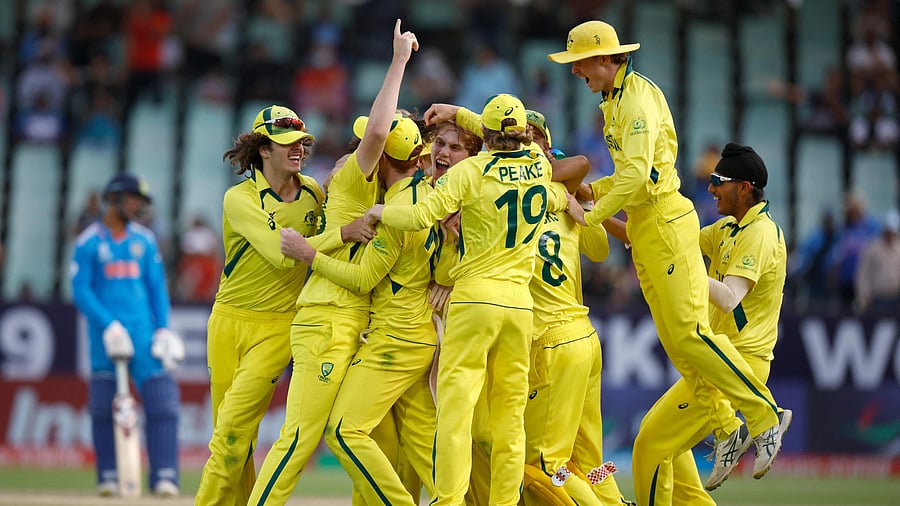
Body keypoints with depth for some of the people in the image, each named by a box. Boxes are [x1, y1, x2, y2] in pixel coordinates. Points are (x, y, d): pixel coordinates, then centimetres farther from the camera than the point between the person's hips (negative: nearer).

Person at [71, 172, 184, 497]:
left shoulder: (144, 240, 12)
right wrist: (108, 326, -16)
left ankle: (164, 476, -10)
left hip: (143, 331, 3)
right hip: (105, 332, -3)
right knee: (103, 406, -1)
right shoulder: (89, 242, -1)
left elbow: (157, 287, 14)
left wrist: (163, 329, 3)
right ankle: (108, 478, 7)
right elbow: (81, 291, -6)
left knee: (161, 402, -8)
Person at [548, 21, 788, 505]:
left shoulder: (638, 101, -15)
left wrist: (591, 216, -19)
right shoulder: (617, 101, 17)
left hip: (665, 221, -10)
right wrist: (588, 190, 12)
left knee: (689, 331, -15)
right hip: (645, 228, 10)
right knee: (675, 340, 7)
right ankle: (726, 429, 9)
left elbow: (637, 176, -26)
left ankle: (764, 417, -11)